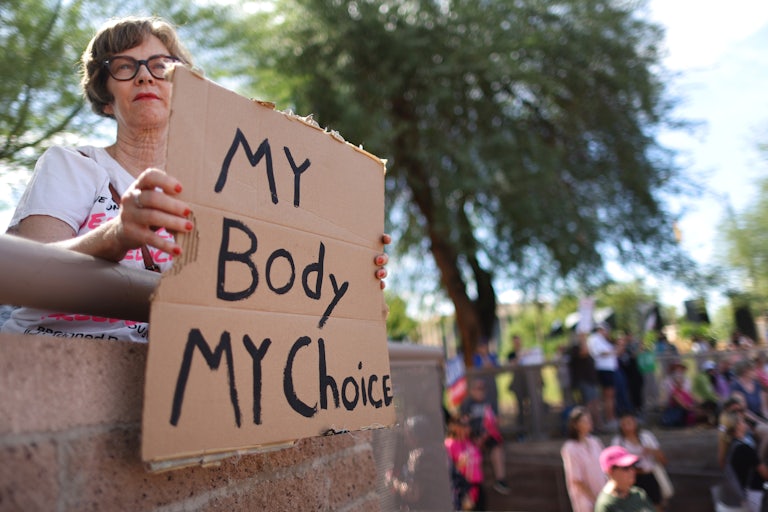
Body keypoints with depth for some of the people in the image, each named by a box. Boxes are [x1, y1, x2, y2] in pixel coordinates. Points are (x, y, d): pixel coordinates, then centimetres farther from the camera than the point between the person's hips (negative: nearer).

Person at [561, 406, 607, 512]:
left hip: (602, 495, 5)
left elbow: (604, 468, 9)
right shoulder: (570, 448, -15)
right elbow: (576, 479, -14)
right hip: (585, 498, -5)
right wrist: (594, 498, -11)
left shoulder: (595, 442, 1)